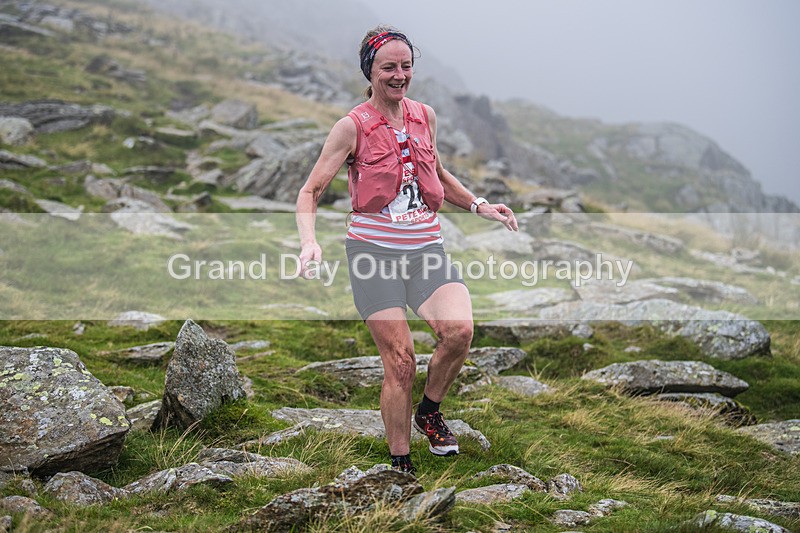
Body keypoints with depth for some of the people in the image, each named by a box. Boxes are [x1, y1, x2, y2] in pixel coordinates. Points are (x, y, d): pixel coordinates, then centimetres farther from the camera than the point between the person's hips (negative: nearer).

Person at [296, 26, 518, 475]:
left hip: (426, 247, 4)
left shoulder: (425, 116, 11)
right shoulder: (354, 127, -3)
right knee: (400, 361, -6)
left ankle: (429, 411, 6)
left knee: (459, 330, -22)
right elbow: (311, 191, -2)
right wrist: (309, 241, -19)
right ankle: (401, 465, 11)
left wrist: (478, 205, 19)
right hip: (375, 249, -4)